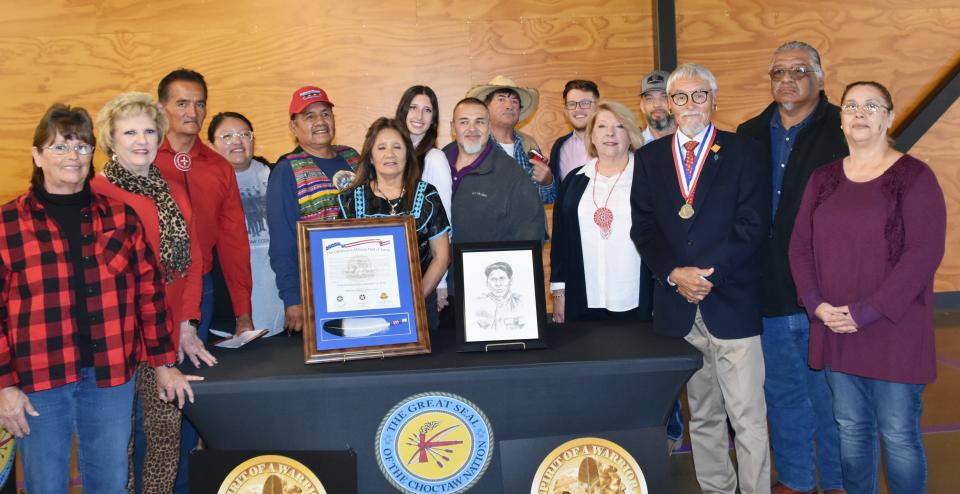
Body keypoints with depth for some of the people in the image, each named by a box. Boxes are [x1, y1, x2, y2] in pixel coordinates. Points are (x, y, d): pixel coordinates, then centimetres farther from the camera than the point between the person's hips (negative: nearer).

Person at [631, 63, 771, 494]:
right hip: (676, 305, 3)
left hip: (732, 301, -2)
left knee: (748, 415, -2)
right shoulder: (650, 157, 11)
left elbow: (752, 225, -5)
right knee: (702, 415, 12)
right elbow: (643, 228, 5)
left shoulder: (742, 152, 3)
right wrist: (675, 274, -9)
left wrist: (709, 274, -13)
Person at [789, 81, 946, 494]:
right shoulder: (823, 179, 9)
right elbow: (800, 246, 9)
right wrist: (815, 303, -7)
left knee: (898, 433, 2)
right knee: (851, 427, 13)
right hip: (835, 330, 4)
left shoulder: (914, 176, -5)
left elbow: (925, 252, -13)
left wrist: (868, 312, -17)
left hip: (895, 330, -4)